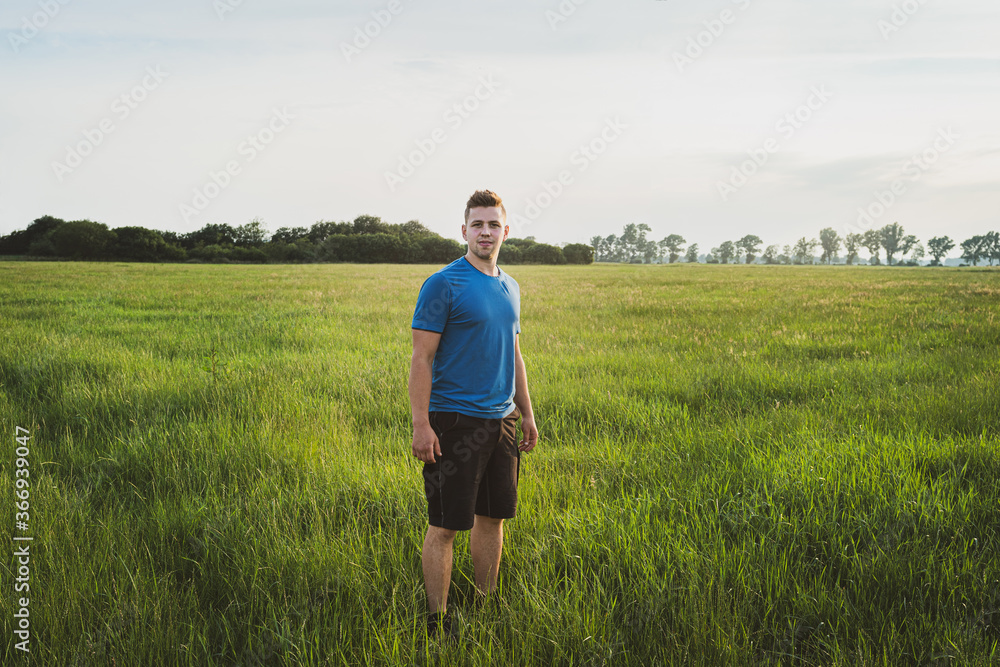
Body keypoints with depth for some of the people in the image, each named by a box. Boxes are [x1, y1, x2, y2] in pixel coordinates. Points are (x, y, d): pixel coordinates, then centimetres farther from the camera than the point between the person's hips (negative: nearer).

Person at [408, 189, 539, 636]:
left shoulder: (509, 287, 13)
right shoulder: (443, 285, -9)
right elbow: (422, 357, -12)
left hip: (501, 420, 7)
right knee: (444, 526, -1)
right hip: (455, 420, -7)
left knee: (493, 518, 13)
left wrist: (526, 413, 18)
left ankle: (485, 608, 26)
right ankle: (437, 624, 8)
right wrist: (421, 424, -18)